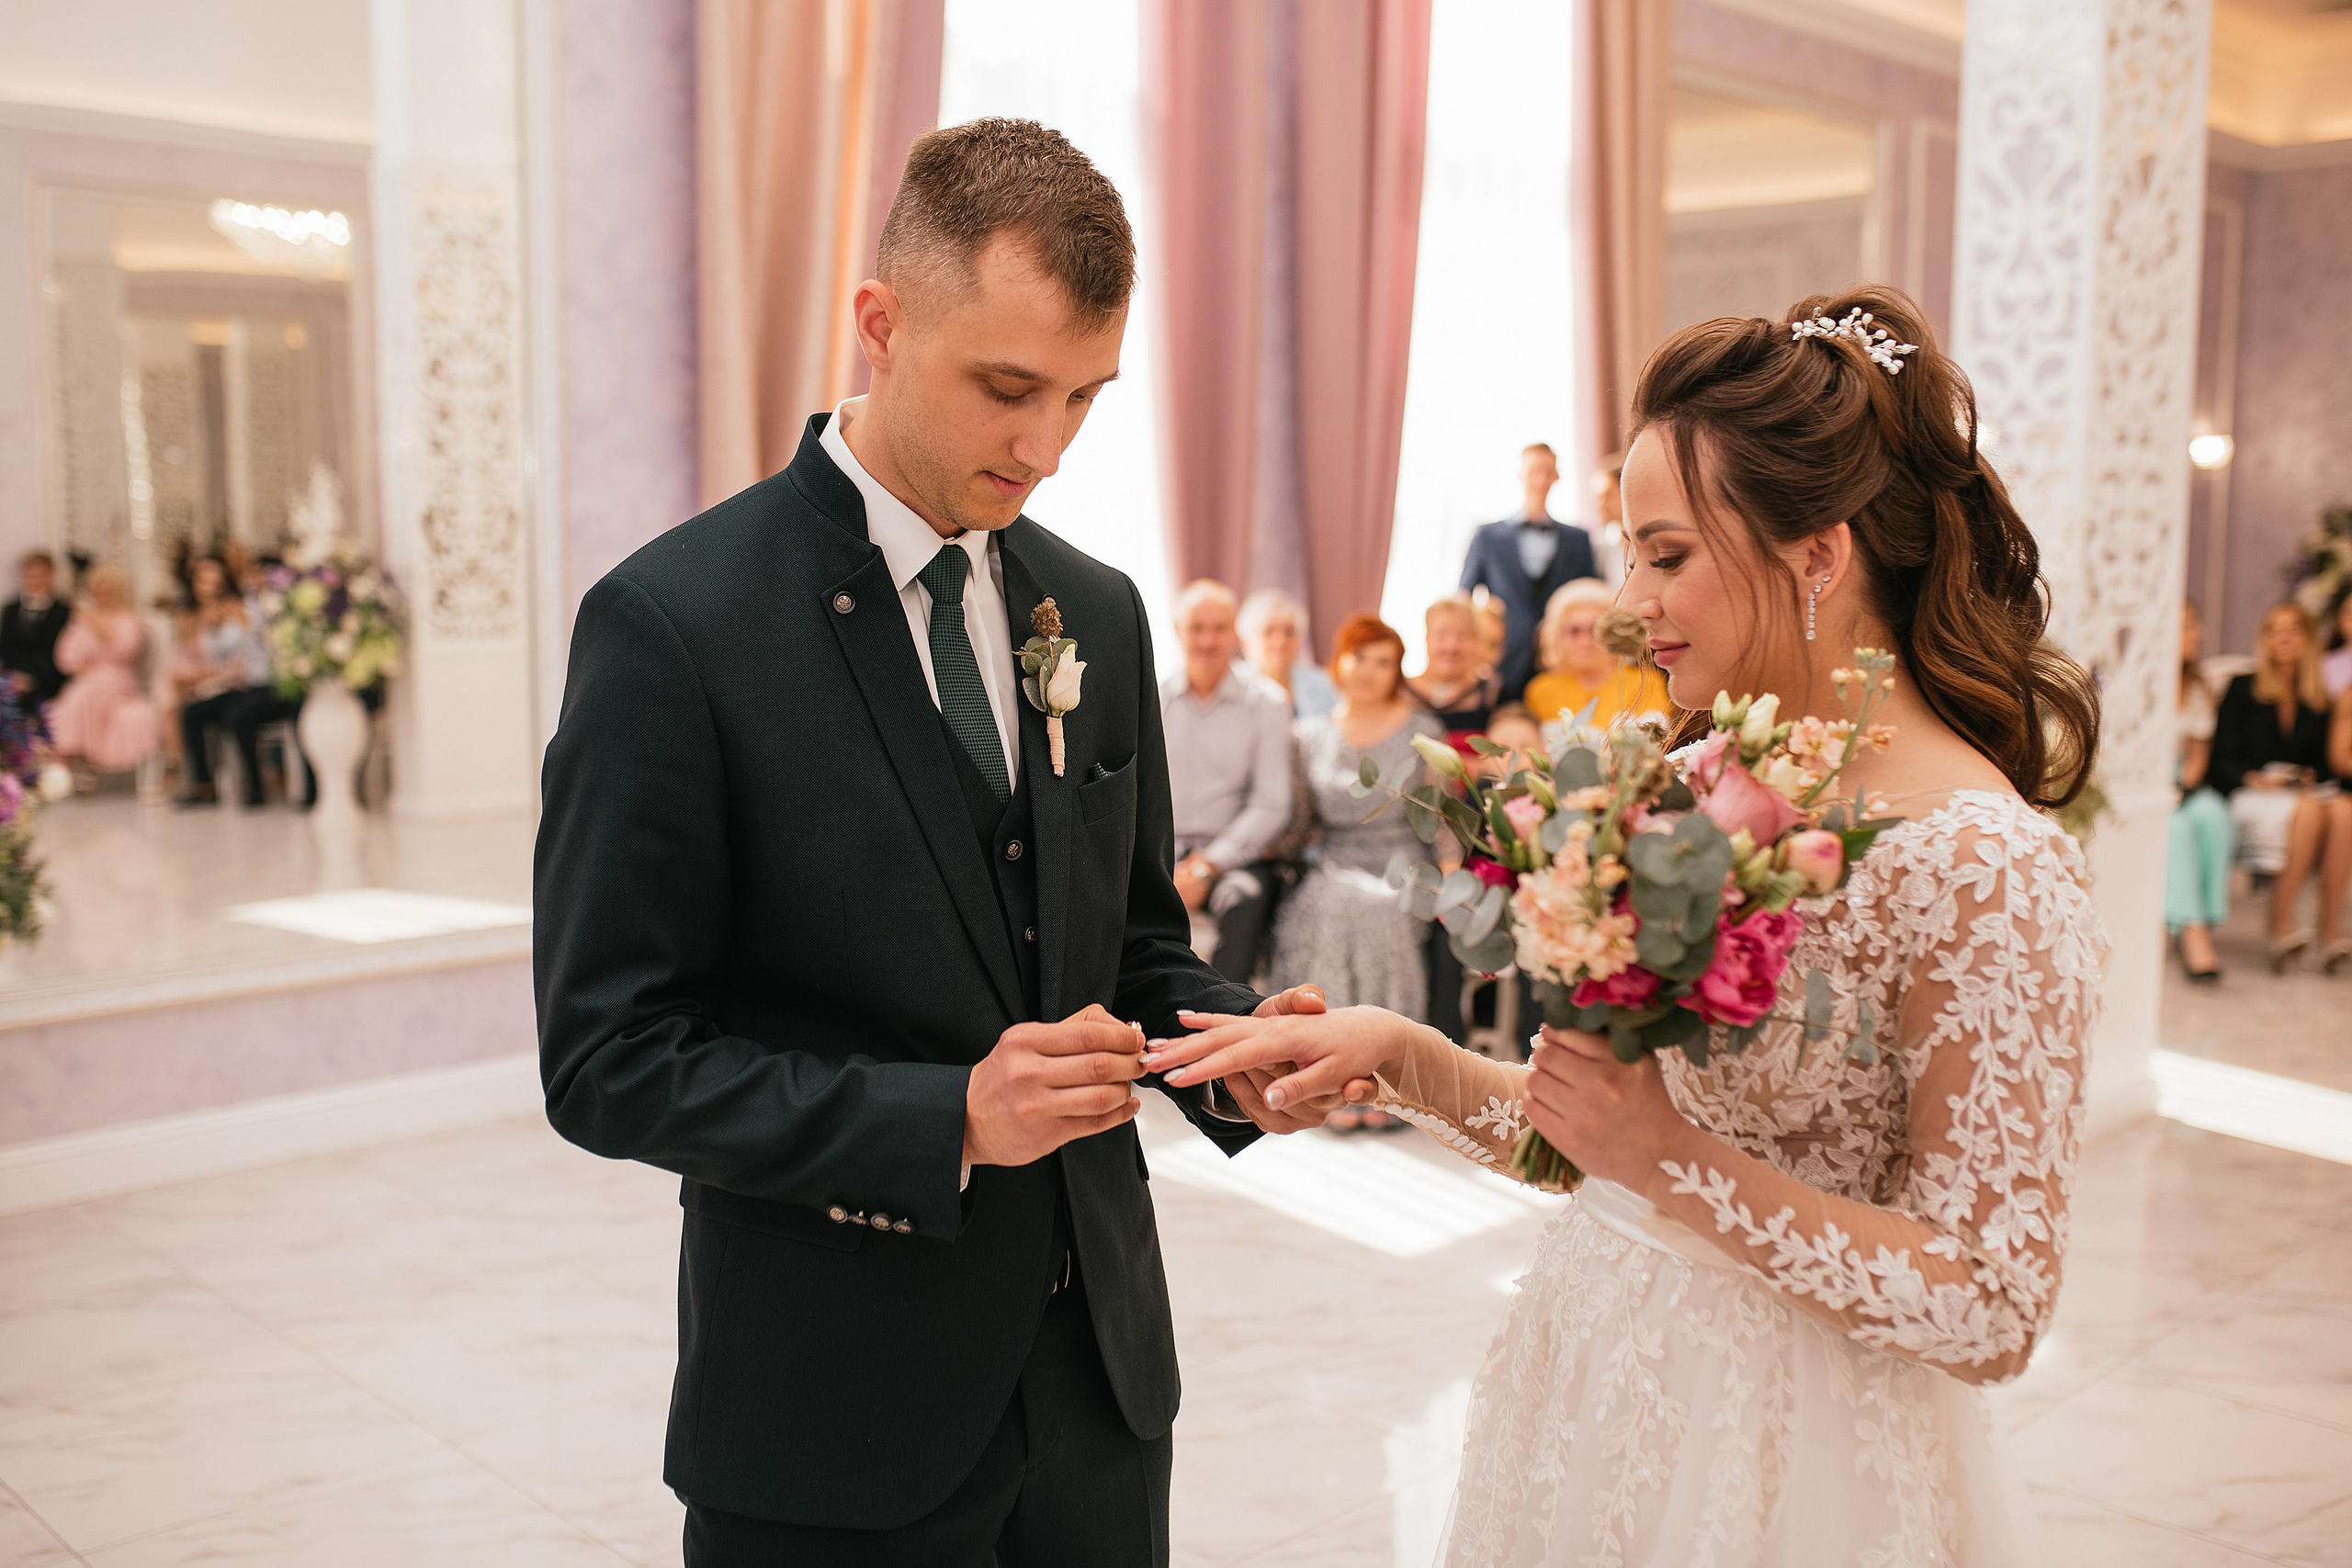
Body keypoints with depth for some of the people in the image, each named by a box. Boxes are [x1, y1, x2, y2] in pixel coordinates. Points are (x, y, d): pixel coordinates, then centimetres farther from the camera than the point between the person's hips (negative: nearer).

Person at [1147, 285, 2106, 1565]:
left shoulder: (1985, 866, -21)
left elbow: (1990, 1312, -20)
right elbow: (1578, 1135, 7)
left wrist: (1679, 1163, -25)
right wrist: (1396, 1053, -7)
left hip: (1777, 1460, -6)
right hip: (1597, 1393, 6)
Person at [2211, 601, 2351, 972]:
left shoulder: (2318, 701, 18)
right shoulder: (2244, 688, 8)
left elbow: (2321, 761, 18)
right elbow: (2221, 762, 2)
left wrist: (2310, 780, -5)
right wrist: (2257, 779, -16)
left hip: (2306, 791, 4)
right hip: (2249, 796, -3)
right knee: (2308, 812, -37)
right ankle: (2281, 928, -34)